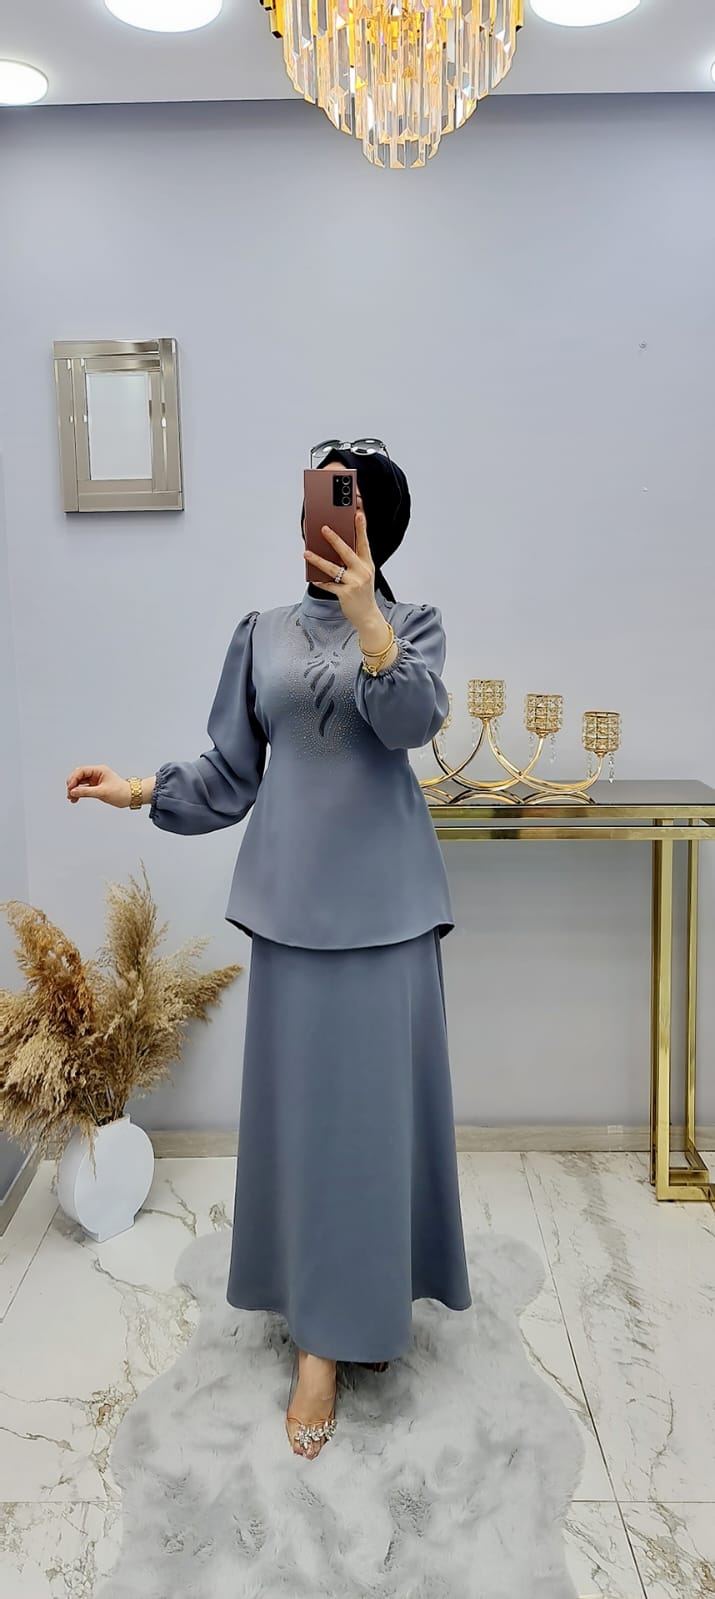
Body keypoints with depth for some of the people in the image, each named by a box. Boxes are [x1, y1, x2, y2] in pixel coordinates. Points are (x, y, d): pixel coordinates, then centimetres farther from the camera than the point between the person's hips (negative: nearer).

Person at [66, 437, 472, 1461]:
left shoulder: (413, 625, 2)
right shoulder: (265, 636, 8)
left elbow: (415, 720, -20)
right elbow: (232, 771, 11)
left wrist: (367, 619, -33)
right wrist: (142, 791, -1)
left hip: (385, 902, -2)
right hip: (294, 900, 2)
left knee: (381, 1098, 5)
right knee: (302, 1099, 6)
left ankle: (376, 1298, 25)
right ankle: (321, 1338, 21)